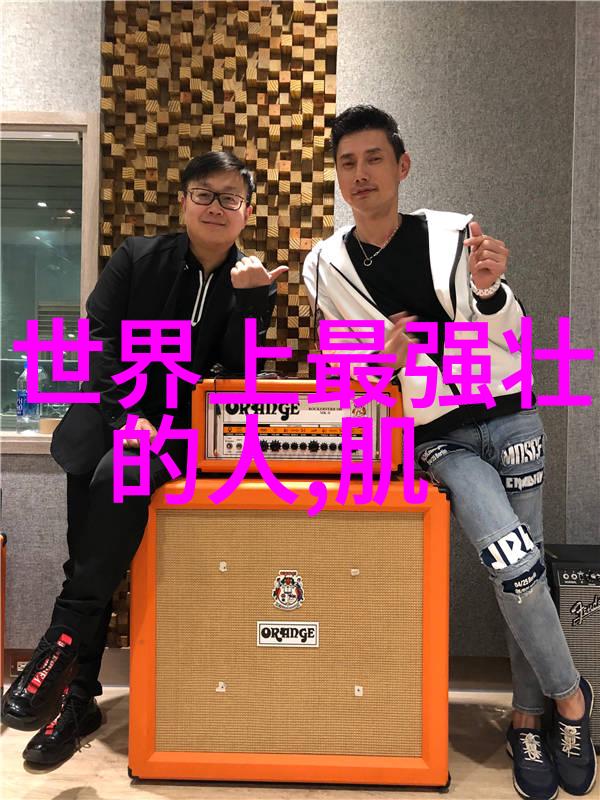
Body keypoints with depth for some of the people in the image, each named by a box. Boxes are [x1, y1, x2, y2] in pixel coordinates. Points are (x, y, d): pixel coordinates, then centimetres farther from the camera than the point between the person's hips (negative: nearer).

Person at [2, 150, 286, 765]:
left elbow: (239, 372, -6)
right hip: (111, 422, 2)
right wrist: (126, 413, -16)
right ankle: (77, 700, 14)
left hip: (182, 433, -1)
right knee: (89, 562, -1)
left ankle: (63, 640, -21)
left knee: (120, 480, -33)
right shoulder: (137, 258, 4)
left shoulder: (253, 282, 4)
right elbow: (100, 339, -3)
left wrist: (248, 298, -19)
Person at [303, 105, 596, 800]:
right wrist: (380, 359, -15)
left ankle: (528, 720, 27)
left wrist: (489, 290, -28)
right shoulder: (325, 267, 0)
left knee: (522, 574, 4)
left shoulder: (453, 235, -3)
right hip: (437, 438, -1)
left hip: (507, 419, 1)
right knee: (514, 563, -18)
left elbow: (506, 335, -7)